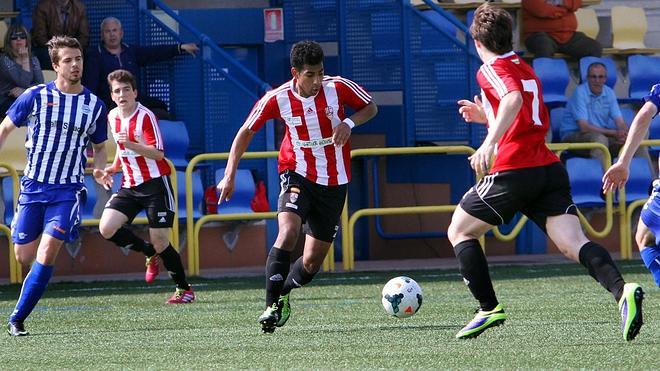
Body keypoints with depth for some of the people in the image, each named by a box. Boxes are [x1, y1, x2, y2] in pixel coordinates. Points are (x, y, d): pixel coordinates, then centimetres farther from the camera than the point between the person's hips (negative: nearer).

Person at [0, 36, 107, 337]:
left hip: (68, 191, 0)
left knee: (47, 252, -16)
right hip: (33, 186, 1)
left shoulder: (94, 106, 2)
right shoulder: (35, 96, -3)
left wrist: (99, 170, -4)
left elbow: (99, 147, 17)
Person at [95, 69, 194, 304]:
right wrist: (114, 168, 12)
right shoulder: (112, 117, 9)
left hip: (155, 183, -6)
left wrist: (131, 144, -35)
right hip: (130, 185, 6)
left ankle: (184, 289, 11)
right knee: (107, 228, -13)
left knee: (159, 241, -8)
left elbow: (158, 153, -22)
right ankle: (149, 253, 12)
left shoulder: (145, 116, -13)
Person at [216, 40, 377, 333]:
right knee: (288, 232, -30)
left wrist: (349, 123, -18)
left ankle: (283, 294, 33)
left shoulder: (338, 87, -13)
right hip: (297, 174, -2)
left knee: (312, 262, 3)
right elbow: (246, 131, -1)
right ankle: (272, 306, -23)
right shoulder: (277, 99, -14)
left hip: (334, 182, 2)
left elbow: (370, 107, 4)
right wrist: (230, 174, -5)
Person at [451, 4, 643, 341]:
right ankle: (622, 291, -35)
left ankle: (489, 309, 7)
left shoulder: (491, 70, -1)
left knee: (459, 231, 14)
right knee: (574, 244, -9)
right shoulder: (526, 70, 25)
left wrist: (489, 143, -35)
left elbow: (513, 99, -24)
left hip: (513, 171, -7)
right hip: (550, 170, 7)